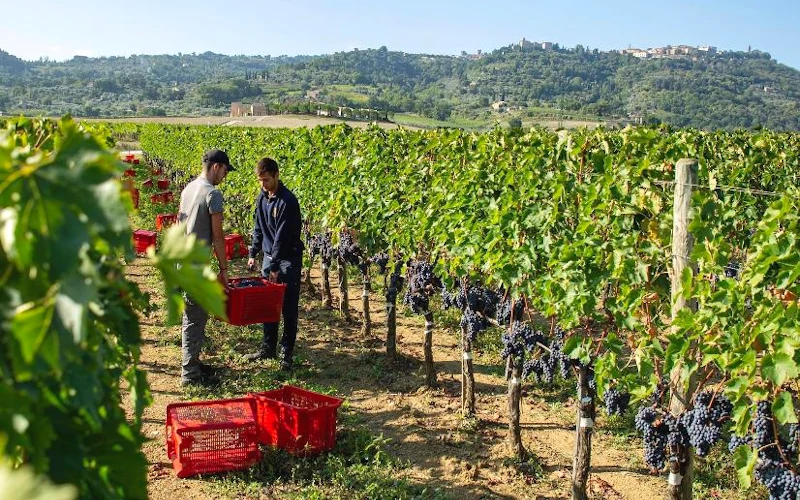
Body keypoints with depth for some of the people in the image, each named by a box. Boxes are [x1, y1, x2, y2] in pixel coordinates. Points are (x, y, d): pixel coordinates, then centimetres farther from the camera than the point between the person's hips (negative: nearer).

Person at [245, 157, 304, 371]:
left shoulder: (287, 201, -19)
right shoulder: (262, 196, 5)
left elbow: (283, 236, -21)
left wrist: (275, 266, -22)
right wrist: (253, 253, 10)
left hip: (288, 259, -7)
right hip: (269, 257, 7)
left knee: (289, 310, -1)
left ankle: (286, 355, 5)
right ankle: (268, 348, 25)